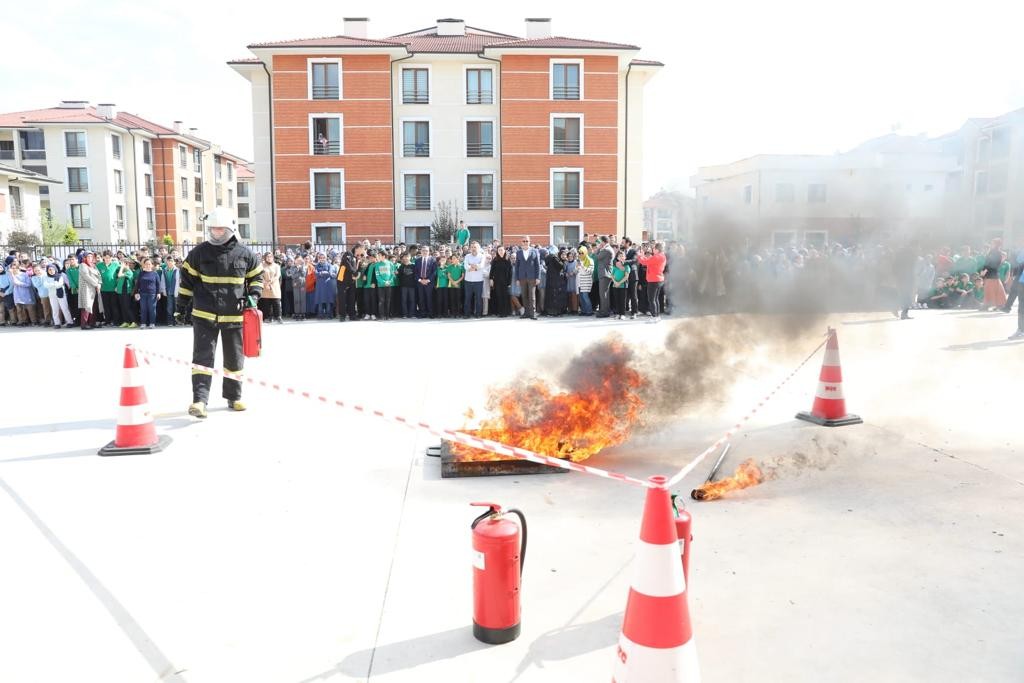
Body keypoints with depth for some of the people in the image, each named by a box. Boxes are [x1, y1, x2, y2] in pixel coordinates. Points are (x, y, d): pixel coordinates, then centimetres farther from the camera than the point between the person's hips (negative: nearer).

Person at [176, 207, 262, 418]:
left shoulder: (245, 254, -2)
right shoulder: (200, 252, -1)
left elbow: (257, 275, 11)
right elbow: (187, 277, 7)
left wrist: (253, 296, -4)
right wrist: (182, 303, 6)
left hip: (234, 315, 1)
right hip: (204, 315, -1)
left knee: (234, 358, 11)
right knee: (203, 356, -7)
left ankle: (233, 397, 27)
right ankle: (199, 400, -10)